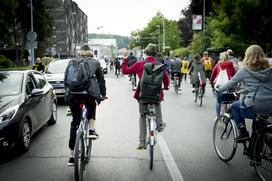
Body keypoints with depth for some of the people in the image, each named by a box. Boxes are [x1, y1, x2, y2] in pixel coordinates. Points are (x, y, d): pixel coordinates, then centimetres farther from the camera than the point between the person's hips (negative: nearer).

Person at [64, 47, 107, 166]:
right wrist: (103, 95, 35)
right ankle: (91, 130, 15)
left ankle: (71, 157, 16)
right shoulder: (95, 62, 20)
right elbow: (101, 80, 24)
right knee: (92, 106, 35)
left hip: (72, 94, 2)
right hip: (88, 93, -2)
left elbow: (66, 79, 22)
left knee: (74, 122, 14)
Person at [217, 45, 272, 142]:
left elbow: (230, 84, 8)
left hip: (254, 108, -4)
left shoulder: (244, 71, -2)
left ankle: (243, 132, 11)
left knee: (234, 106, 23)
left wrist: (219, 89, 25)